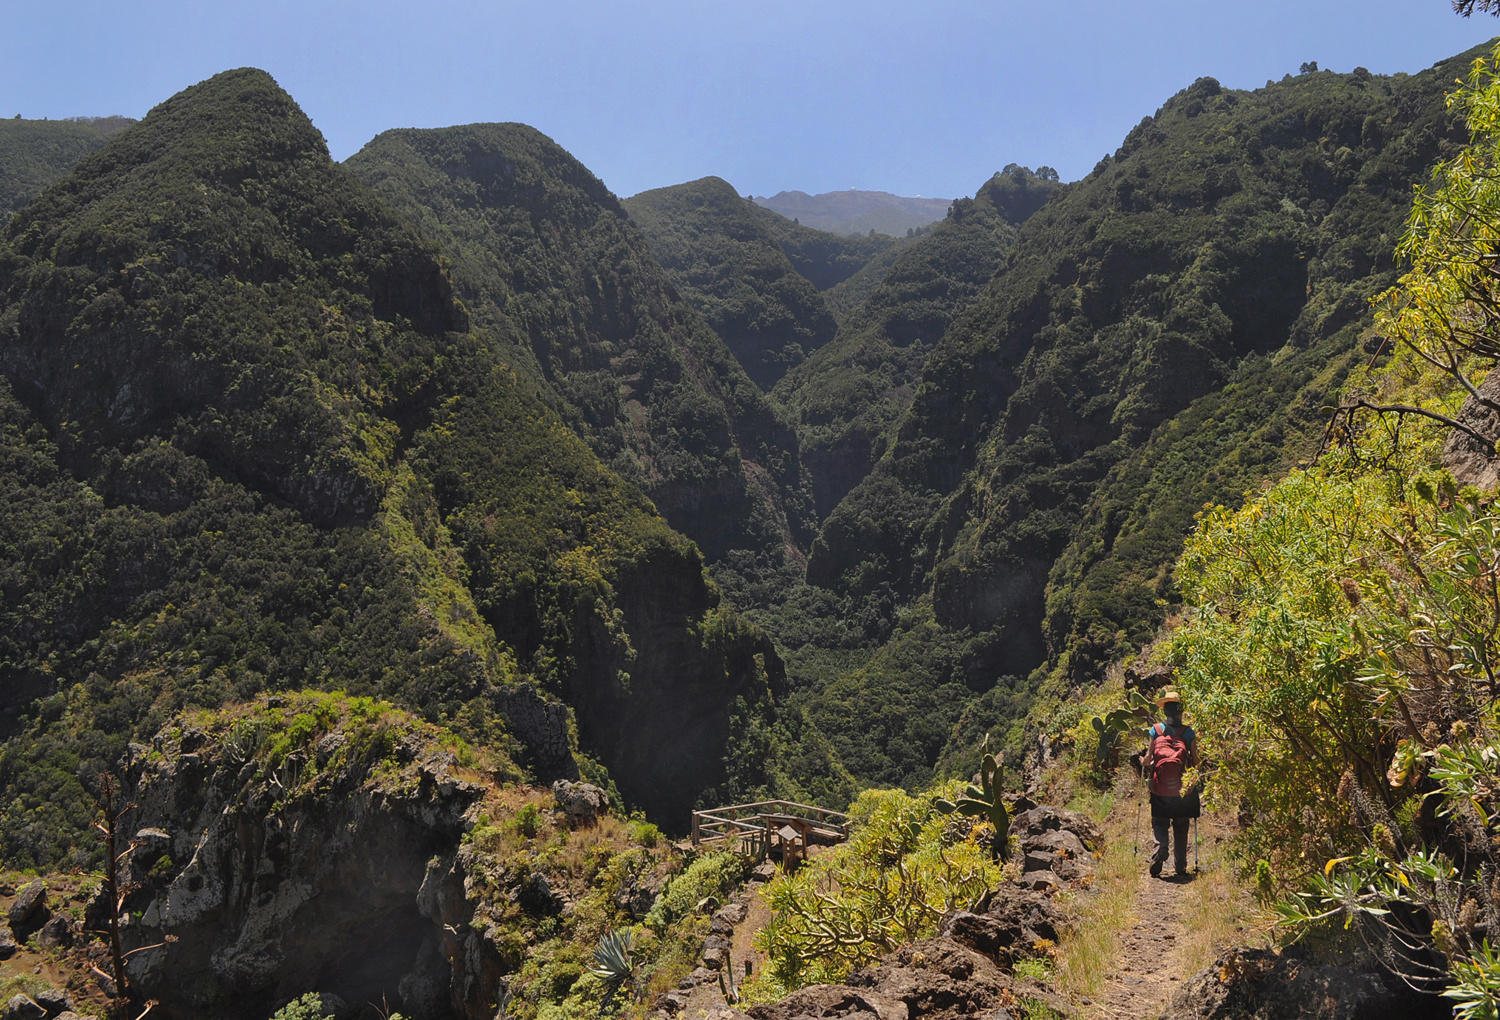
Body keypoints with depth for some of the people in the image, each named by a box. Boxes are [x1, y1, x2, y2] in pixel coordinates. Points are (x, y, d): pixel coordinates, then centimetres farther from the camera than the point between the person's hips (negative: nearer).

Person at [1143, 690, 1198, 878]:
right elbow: (1195, 762, -1)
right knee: (1181, 827, 13)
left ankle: (1160, 849, -20)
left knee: (1159, 823, 8)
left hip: (1160, 787, -1)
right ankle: (1181, 867, 15)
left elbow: (1148, 759, -5)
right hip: (1182, 788, 1)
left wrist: (1144, 762, 18)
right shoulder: (1188, 732, -1)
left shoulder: (1155, 730, -1)